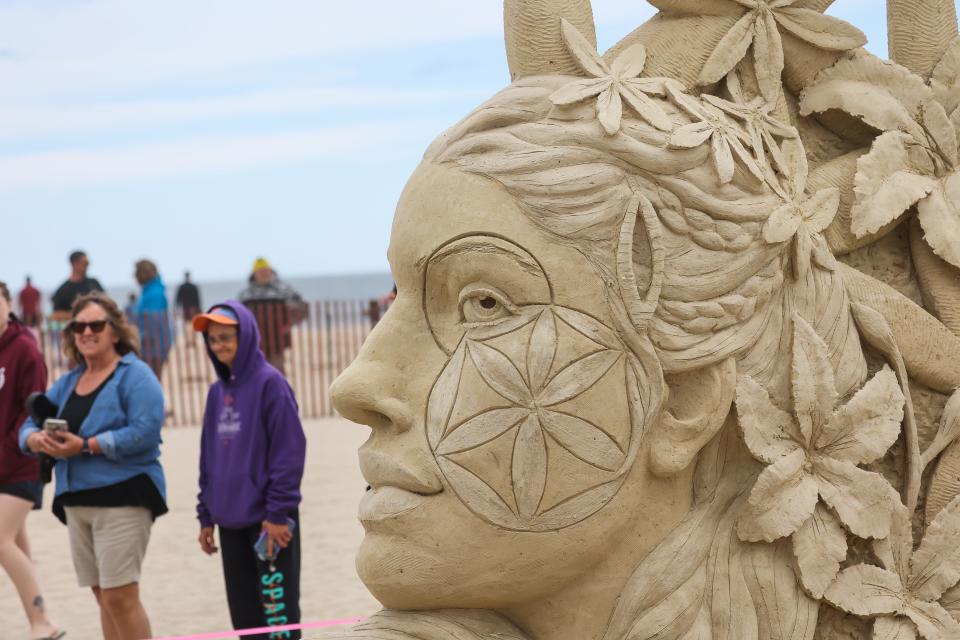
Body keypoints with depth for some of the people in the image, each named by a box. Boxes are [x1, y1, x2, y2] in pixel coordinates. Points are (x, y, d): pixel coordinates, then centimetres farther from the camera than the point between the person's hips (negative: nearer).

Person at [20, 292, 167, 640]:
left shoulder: (135, 375, -6)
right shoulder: (67, 382, 17)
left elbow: (144, 432, -19)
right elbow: (30, 424, 14)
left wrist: (86, 446, -22)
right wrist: (36, 439, -10)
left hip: (122, 498, -8)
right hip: (76, 500, 8)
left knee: (120, 596, -11)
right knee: (103, 597, 12)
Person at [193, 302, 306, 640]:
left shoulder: (269, 383, -9)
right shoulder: (217, 392, 12)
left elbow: (289, 450, -14)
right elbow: (209, 456, 17)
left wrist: (279, 512, -16)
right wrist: (206, 515, 14)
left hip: (269, 519, -7)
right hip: (230, 521, 7)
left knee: (277, 609, -3)